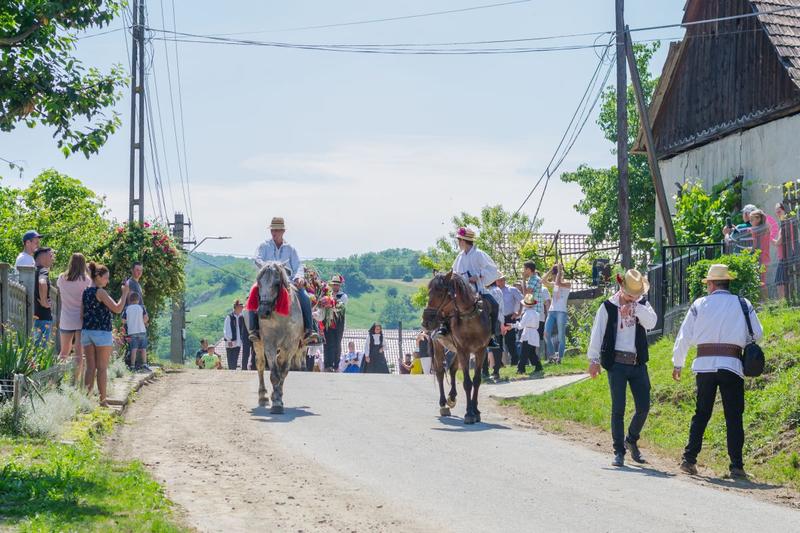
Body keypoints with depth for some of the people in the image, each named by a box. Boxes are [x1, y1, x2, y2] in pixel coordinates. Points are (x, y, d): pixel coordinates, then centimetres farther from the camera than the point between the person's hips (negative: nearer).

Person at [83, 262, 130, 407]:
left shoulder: (85, 292, 10)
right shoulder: (101, 292, -11)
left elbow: (82, 313, 13)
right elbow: (117, 308, -16)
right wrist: (125, 293, -8)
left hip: (86, 331, 6)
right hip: (102, 332, -6)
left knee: (90, 367, 7)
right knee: (102, 368, 0)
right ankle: (102, 400, 1)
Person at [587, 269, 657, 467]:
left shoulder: (642, 305, 9)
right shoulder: (608, 307, 1)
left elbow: (651, 322, -10)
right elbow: (597, 333, 1)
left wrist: (635, 307, -17)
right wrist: (594, 360, -3)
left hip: (638, 363, 3)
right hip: (616, 363, -3)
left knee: (643, 407, 2)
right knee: (618, 408, -4)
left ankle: (631, 441, 27)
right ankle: (619, 451, 3)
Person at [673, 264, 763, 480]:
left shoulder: (699, 305, 5)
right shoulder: (743, 305, 4)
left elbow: (684, 336, 8)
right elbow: (757, 334, 10)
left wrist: (677, 364, 18)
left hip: (704, 364, 1)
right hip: (731, 365, -1)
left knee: (701, 414, 12)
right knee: (734, 417, 1)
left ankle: (689, 459, 8)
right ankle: (736, 465, -5)